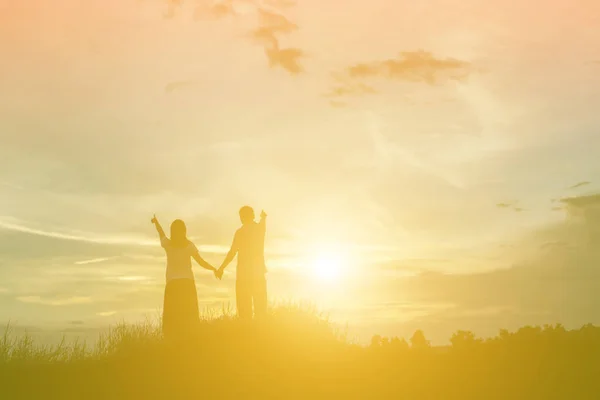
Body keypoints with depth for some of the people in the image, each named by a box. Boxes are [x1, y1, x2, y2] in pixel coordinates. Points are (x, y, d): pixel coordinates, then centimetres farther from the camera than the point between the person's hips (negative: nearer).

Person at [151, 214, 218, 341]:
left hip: (172, 284, 0)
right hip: (187, 282, 0)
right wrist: (214, 269, 15)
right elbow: (201, 262, -1)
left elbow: (161, 232, 22)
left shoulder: (167, 244, 1)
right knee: (189, 315, 4)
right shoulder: (189, 245, -2)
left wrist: (156, 222, 42)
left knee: (173, 316, 1)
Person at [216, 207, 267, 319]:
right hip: (259, 273, 3)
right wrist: (263, 217, 54)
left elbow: (232, 253, -9)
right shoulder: (260, 228, 6)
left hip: (244, 275, -3)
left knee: (245, 309, -3)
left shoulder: (240, 232, -6)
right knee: (260, 308, 4)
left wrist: (221, 268, 1)